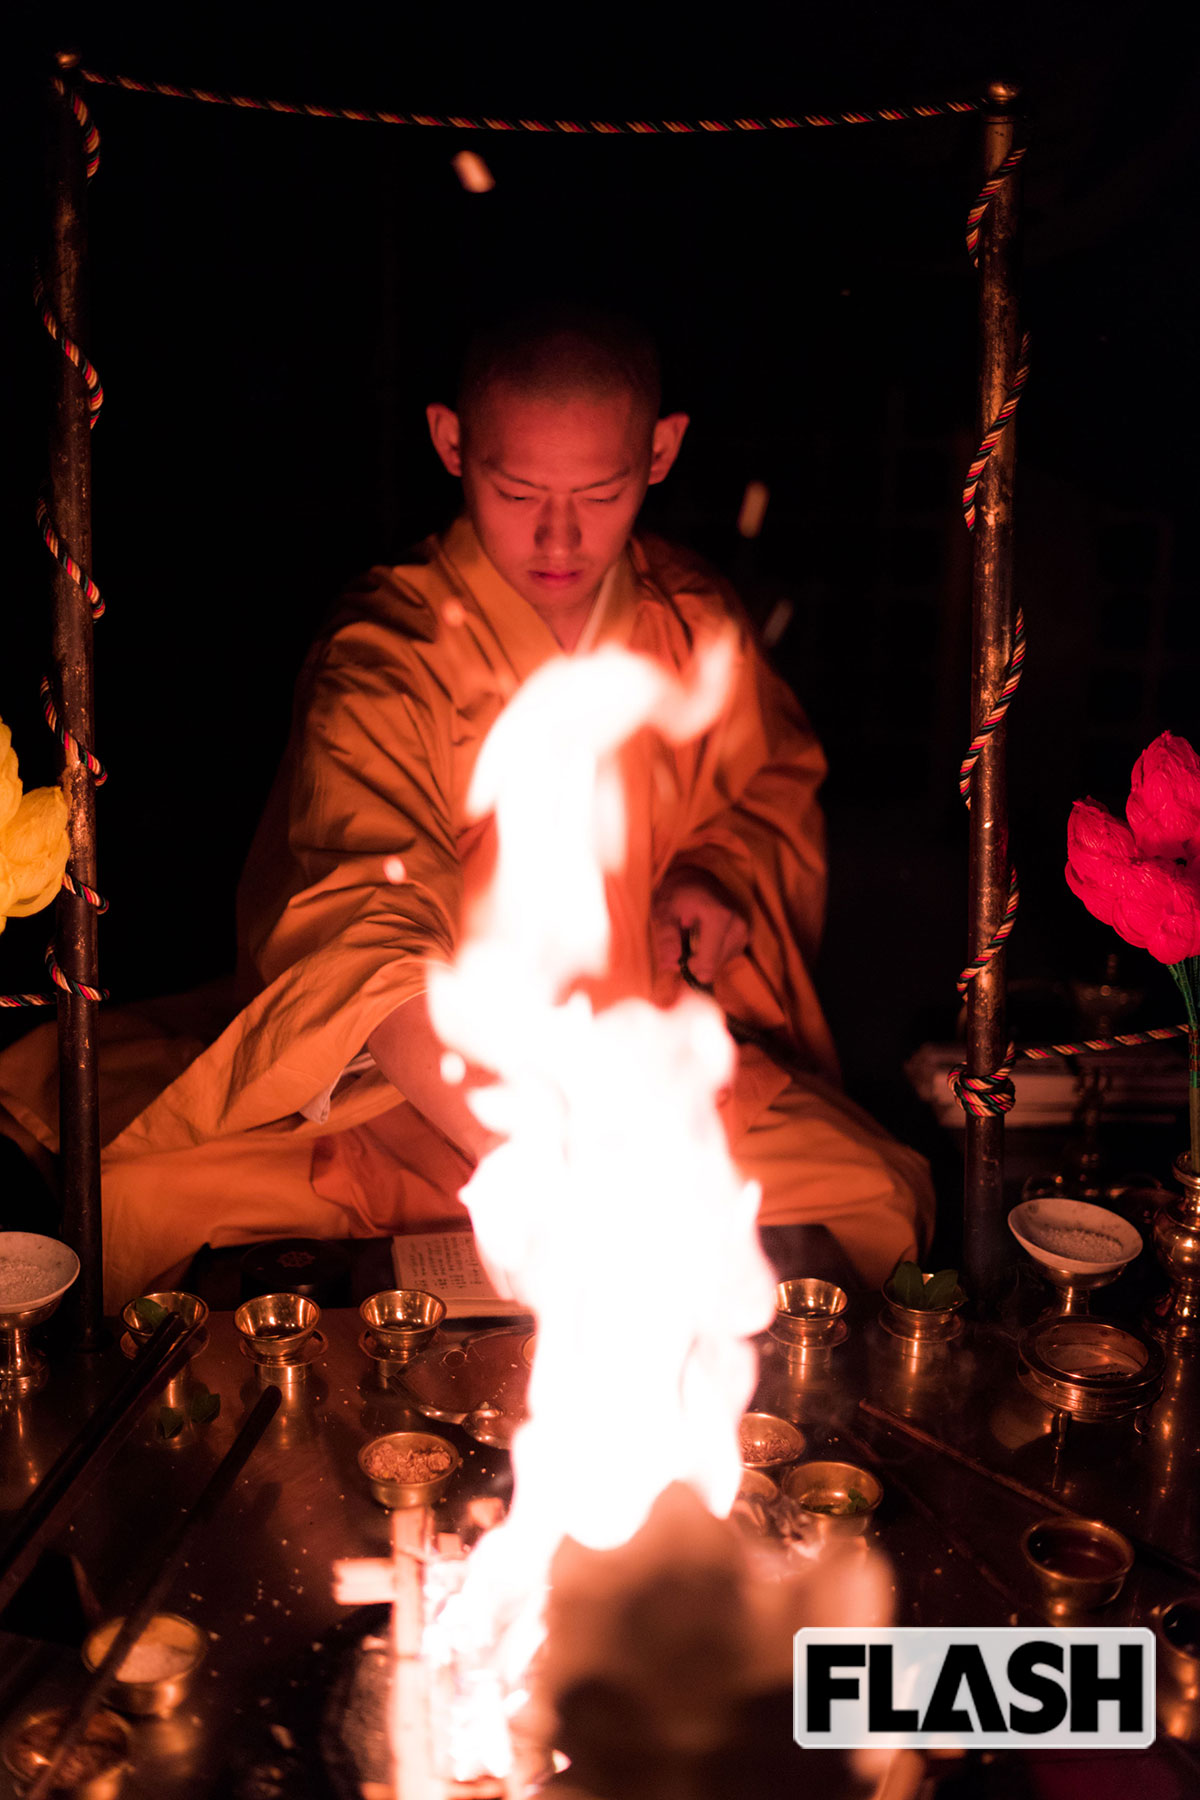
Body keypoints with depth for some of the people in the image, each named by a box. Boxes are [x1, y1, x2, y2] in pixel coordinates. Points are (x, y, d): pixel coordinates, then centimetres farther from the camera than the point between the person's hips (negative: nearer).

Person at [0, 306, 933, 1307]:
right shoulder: (384, 658, -16)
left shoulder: (697, 624, -2)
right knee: (148, 1203, -23)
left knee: (873, 1199, -21)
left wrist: (718, 872, -4)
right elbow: (372, 945, -31)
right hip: (403, 1076, -2)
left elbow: (774, 785, 20)